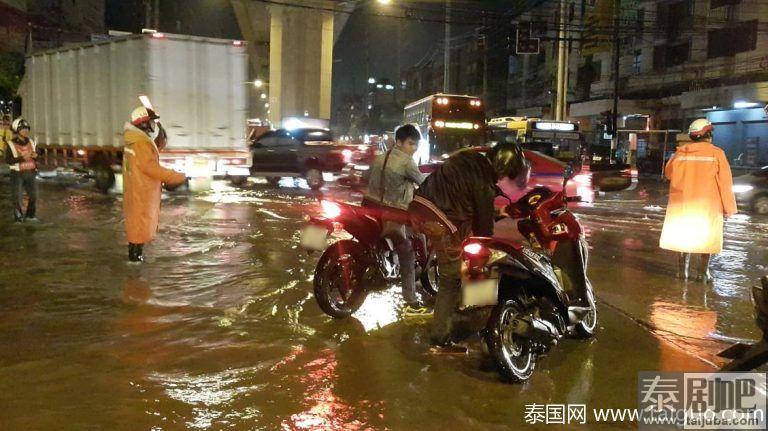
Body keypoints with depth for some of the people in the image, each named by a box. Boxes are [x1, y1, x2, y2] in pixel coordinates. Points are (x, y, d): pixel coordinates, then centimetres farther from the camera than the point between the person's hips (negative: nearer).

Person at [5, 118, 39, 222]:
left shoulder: (31, 142, 4)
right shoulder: (11, 145, -9)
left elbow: (38, 155, 11)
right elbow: (8, 160, -14)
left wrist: (35, 156, -12)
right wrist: (22, 158, -25)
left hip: (30, 173, 4)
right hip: (17, 174, -4)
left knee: (33, 195, 6)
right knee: (17, 196, 1)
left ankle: (30, 215, 20)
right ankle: (18, 216, 13)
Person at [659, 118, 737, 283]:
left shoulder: (680, 153, -1)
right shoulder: (716, 153, -9)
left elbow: (668, 173, 14)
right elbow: (725, 183, -8)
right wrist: (729, 207, -3)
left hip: (682, 204, 3)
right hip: (707, 206, -3)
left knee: (683, 236, 13)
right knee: (706, 238, 9)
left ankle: (682, 270, 18)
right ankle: (702, 273, 11)